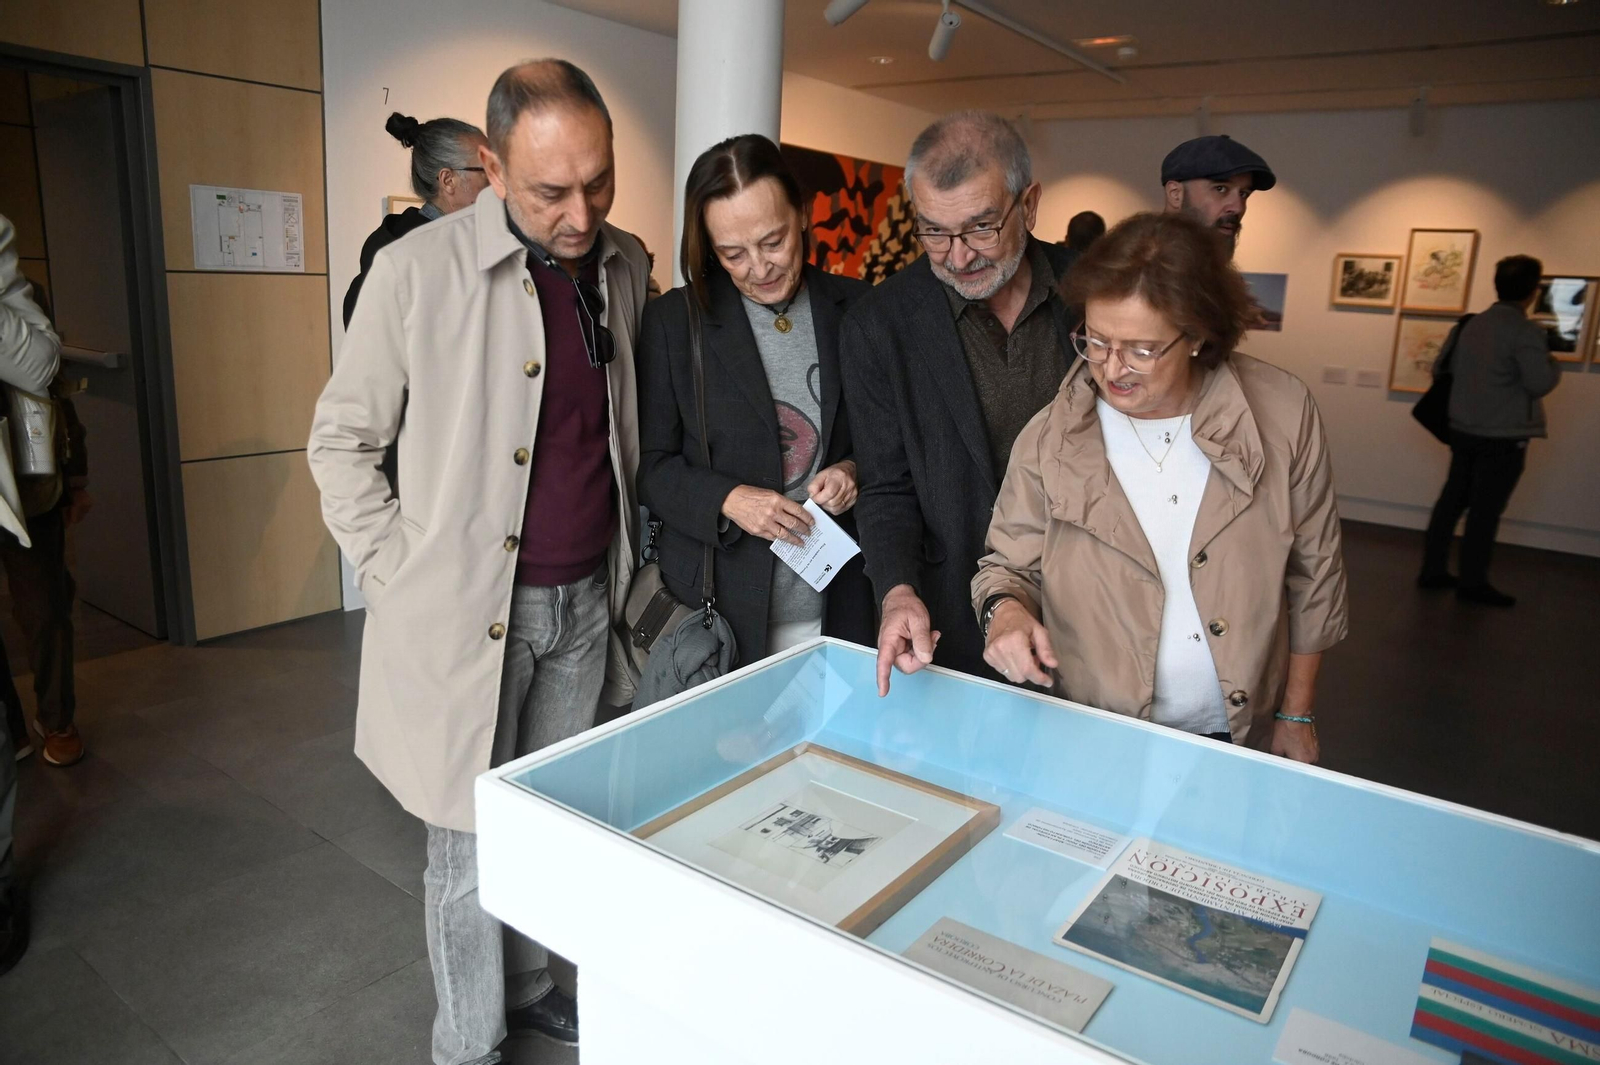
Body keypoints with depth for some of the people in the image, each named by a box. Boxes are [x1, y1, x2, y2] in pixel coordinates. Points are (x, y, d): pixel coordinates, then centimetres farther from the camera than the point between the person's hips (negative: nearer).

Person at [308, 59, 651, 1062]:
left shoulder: (627, 265, 3)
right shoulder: (418, 271, -12)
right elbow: (343, 439, -2)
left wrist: (629, 552, 10)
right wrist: (399, 572, -7)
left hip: (587, 600, 5)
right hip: (468, 605, -4)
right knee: (471, 841, 8)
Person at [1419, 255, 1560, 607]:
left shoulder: (1469, 324, 4)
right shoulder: (1526, 332, -15)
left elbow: (1441, 368, 11)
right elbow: (1539, 384, -17)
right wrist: (1554, 364, 2)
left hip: (1463, 429, 6)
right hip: (1503, 437, -6)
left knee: (1452, 500, 14)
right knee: (1486, 509, 2)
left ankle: (1433, 569, 20)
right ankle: (1472, 583, 10)